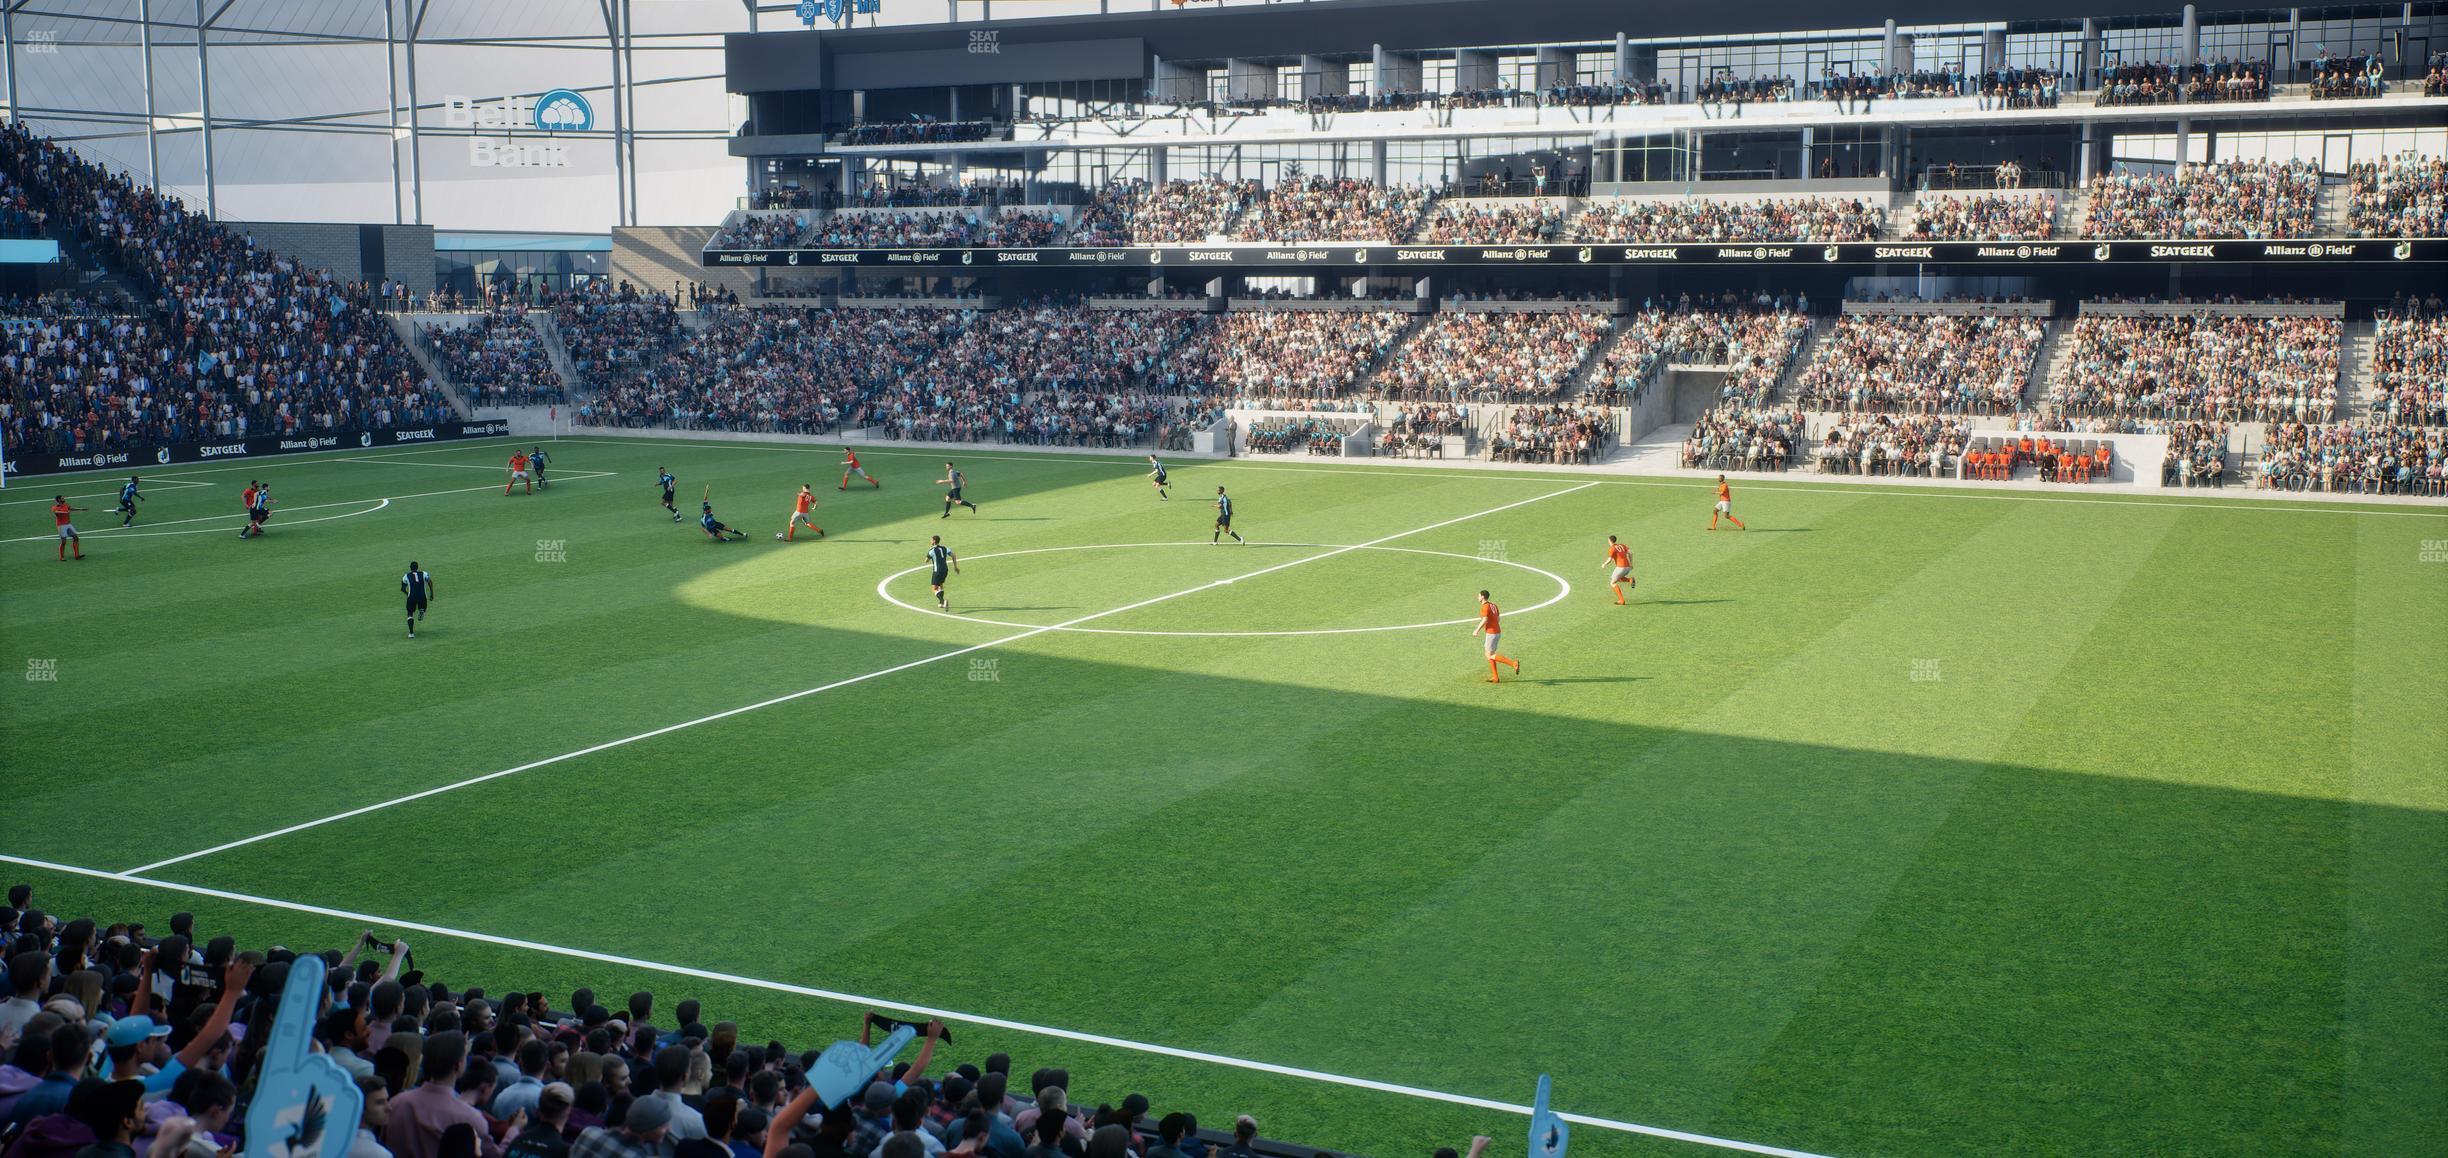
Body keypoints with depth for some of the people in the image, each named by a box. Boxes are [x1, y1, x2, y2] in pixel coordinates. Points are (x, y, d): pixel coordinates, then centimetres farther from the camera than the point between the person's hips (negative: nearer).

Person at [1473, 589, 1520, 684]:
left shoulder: (1485, 606, -15)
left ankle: (1513, 663, -14)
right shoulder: (1493, 605, 13)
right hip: (1497, 631, 9)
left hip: (1491, 633, -9)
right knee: (1488, 654, 14)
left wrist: (1477, 630, -14)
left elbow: (1485, 620, -24)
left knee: (1491, 656, -4)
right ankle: (1495, 678, 12)